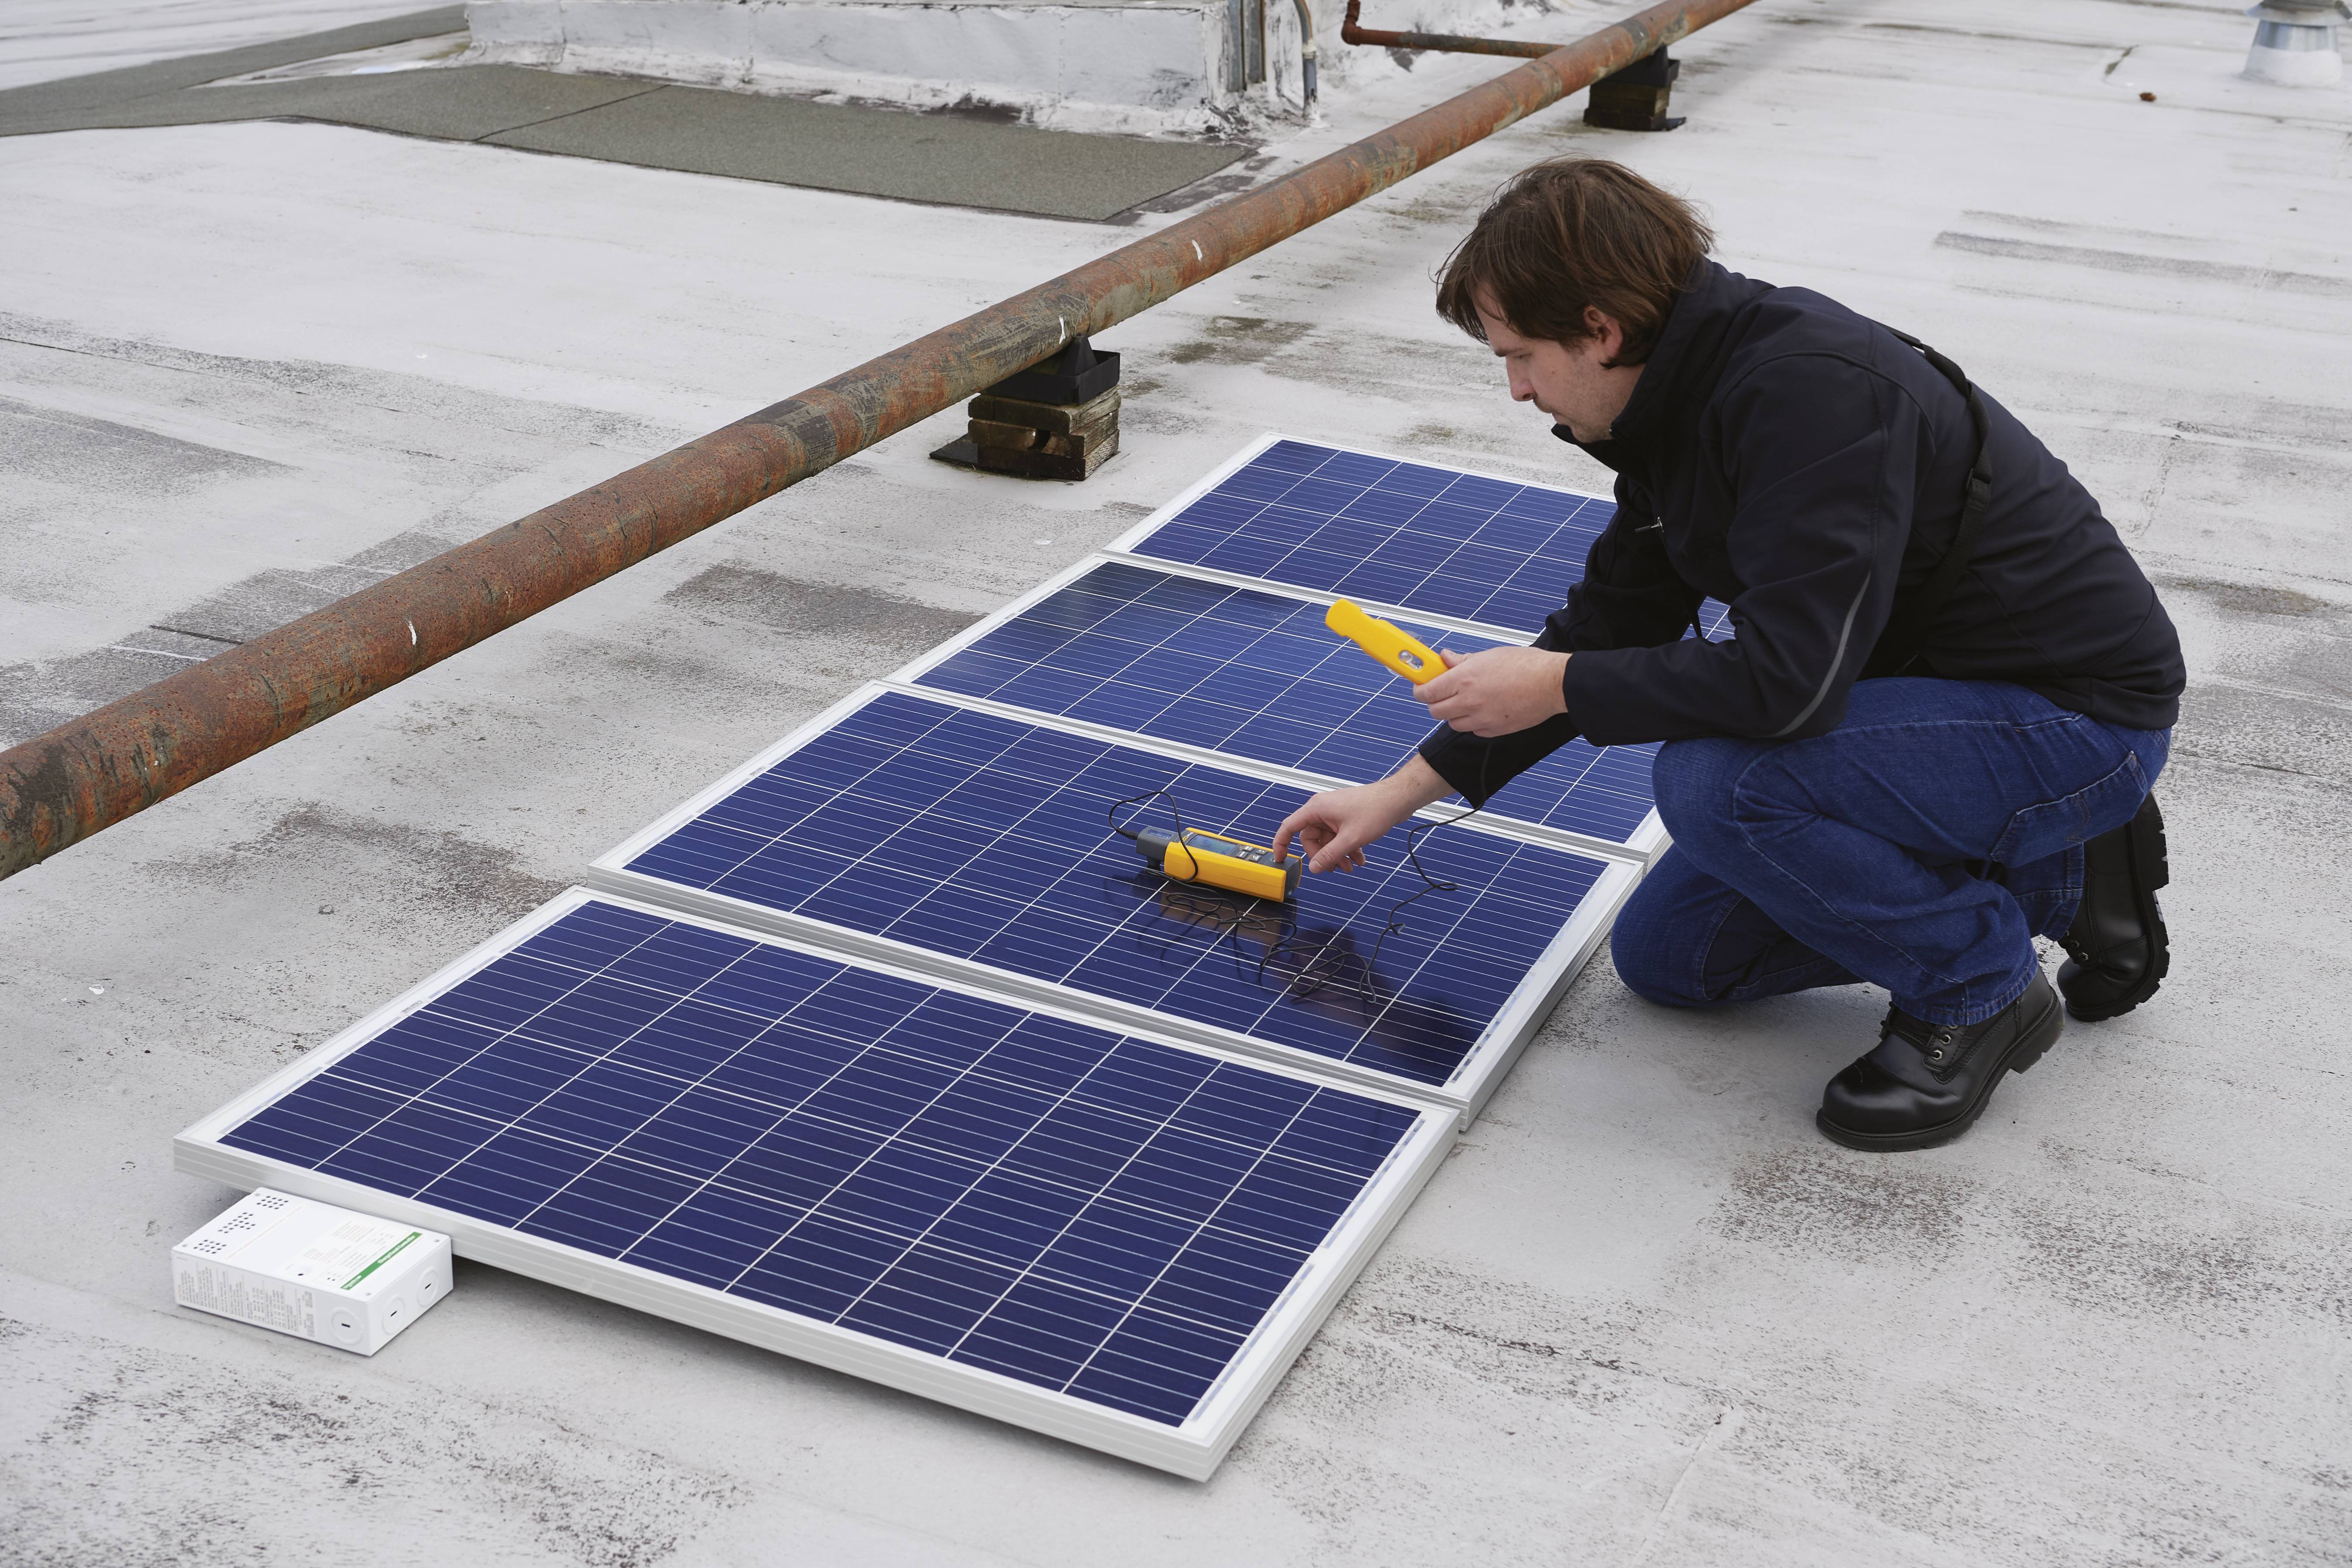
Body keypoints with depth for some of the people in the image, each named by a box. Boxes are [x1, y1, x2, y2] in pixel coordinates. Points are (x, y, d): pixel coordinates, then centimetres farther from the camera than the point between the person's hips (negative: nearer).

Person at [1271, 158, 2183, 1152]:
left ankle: (1977, 991, -5)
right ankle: (2062, 877, 15)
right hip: (1930, 684, 10)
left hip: (2082, 711, -10)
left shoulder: (1814, 393, -29)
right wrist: (1406, 790, 11)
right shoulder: (1688, 403, 1)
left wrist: (1555, 688, -20)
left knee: (1713, 781, -31)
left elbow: (1788, 677, -35)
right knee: (1666, 957, 10)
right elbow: (1612, 624, 12)